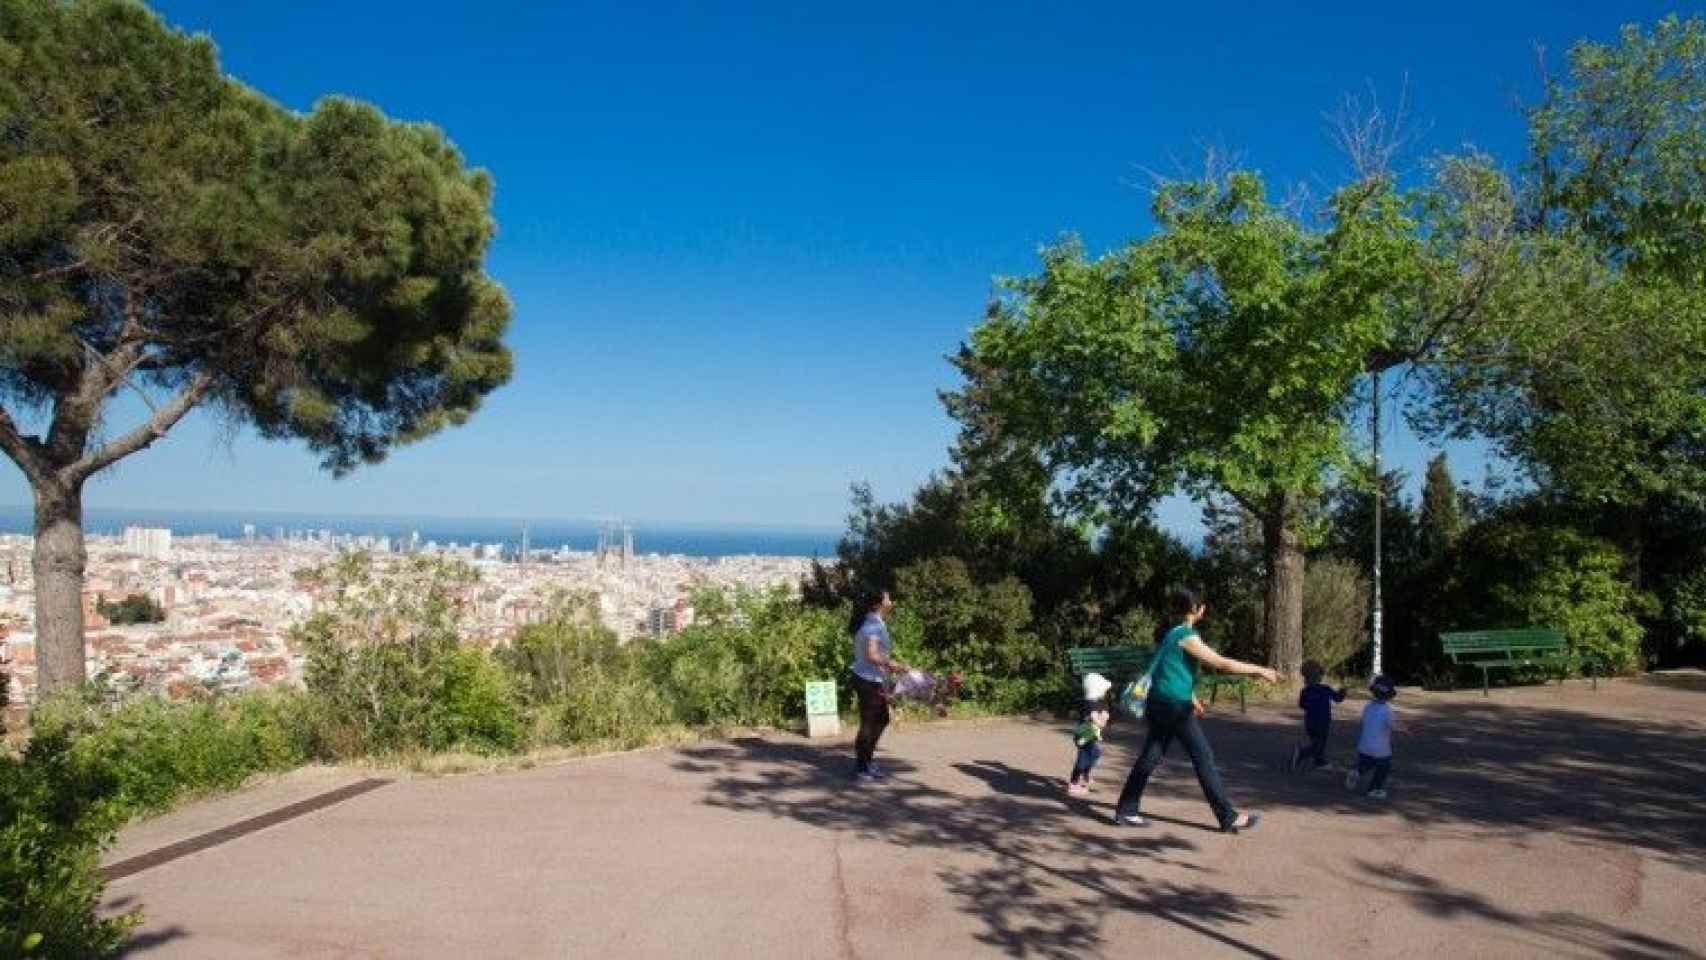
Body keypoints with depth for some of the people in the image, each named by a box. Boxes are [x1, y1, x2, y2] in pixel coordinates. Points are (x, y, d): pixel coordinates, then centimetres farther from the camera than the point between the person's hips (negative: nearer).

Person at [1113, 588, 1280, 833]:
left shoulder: (1173, 633, 14)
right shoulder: (1186, 636, -14)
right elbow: (1222, 663, -17)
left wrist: (1191, 698, 30)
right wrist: (1258, 670, -10)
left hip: (1159, 705, 9)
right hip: (1176, 707, -9)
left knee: (1151, 758, 11)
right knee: (1204, 759, -1)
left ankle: (1125, 811, 13)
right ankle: (1228, 818, 6)